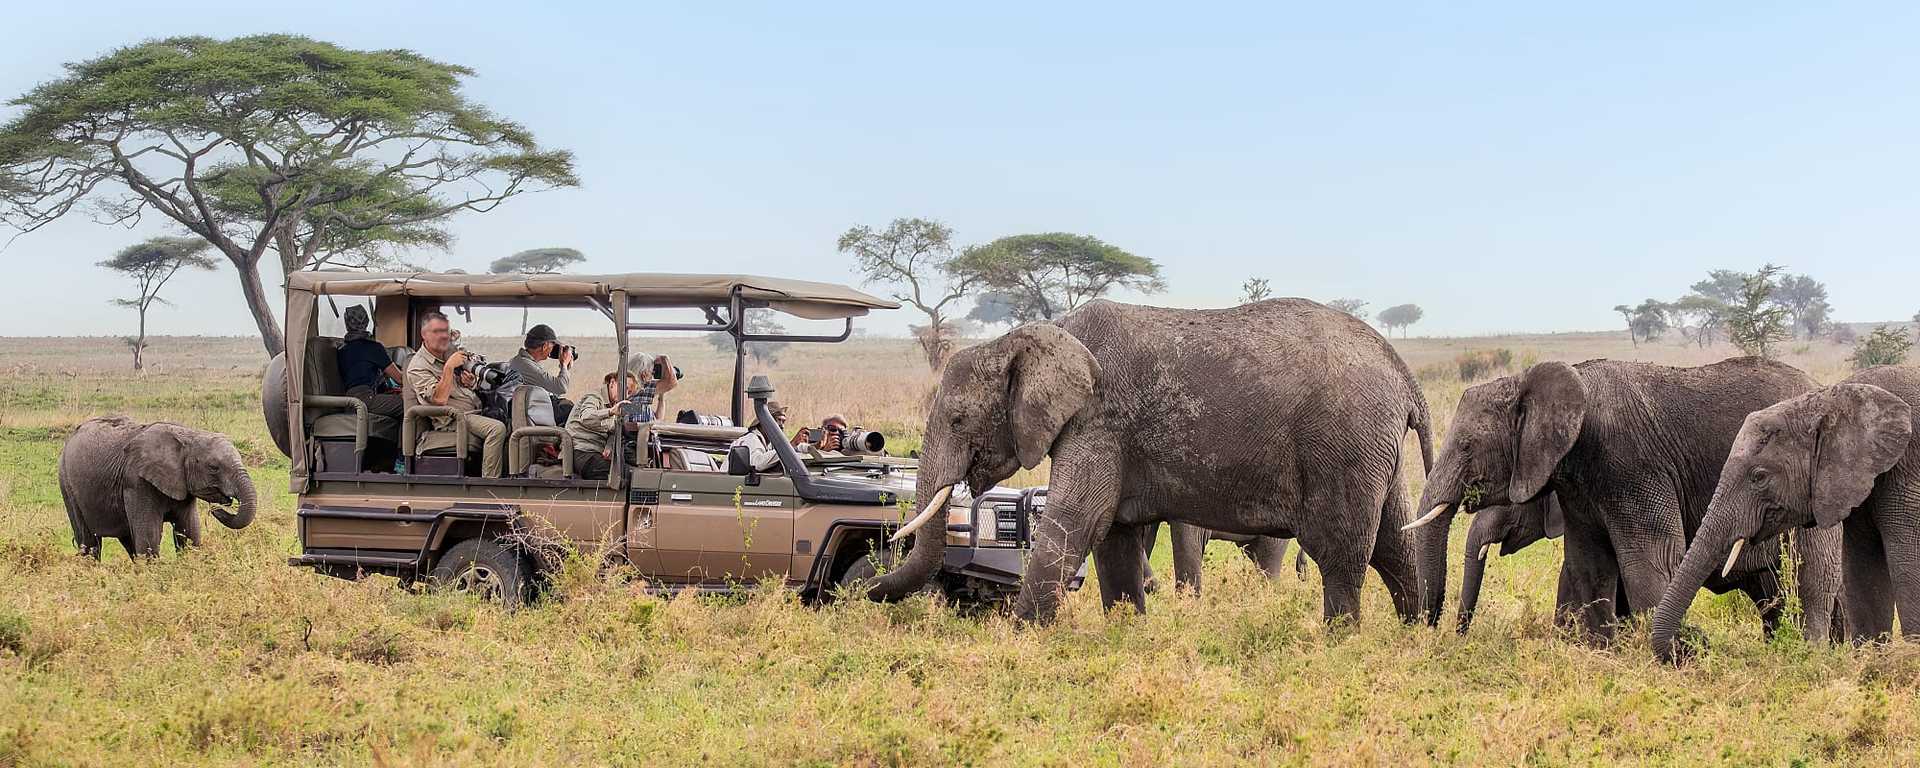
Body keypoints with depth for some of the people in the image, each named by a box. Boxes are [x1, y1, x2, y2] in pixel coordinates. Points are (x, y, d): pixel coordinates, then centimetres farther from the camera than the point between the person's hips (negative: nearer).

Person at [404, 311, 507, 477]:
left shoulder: (451, 352, 18)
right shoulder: (418, 367, -6)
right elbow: (440, 399, -20)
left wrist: (469, 382, 9)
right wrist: (449, 366, -21)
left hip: (475, 411, 9)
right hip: (453, 418, -9)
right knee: (497, 428, -33)